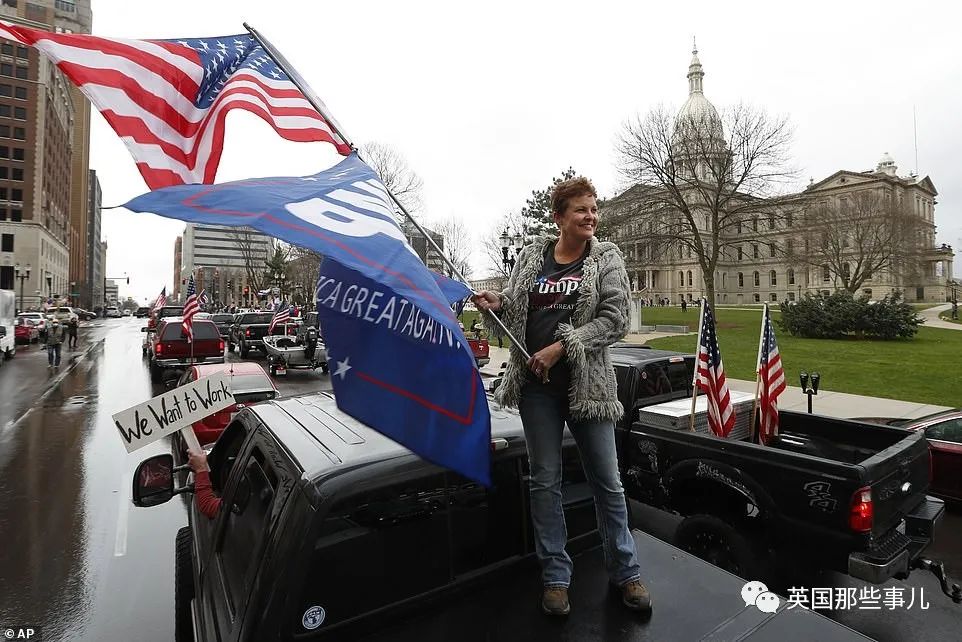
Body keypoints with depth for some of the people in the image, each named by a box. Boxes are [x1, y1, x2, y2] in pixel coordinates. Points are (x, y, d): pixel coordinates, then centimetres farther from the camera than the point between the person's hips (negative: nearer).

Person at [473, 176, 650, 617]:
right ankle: (555, 576, 27)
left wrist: (563, 346, -17)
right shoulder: (531, 257, 8)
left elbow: (615, 318, -8)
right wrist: (494, 304, -6)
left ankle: (625, 572, 30)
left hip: (587, 383, -1)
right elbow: (513, 312, 16)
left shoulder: (606, 258, 2)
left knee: (606, 480, 9)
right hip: (536, 384, 2)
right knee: (545, 481, 9)